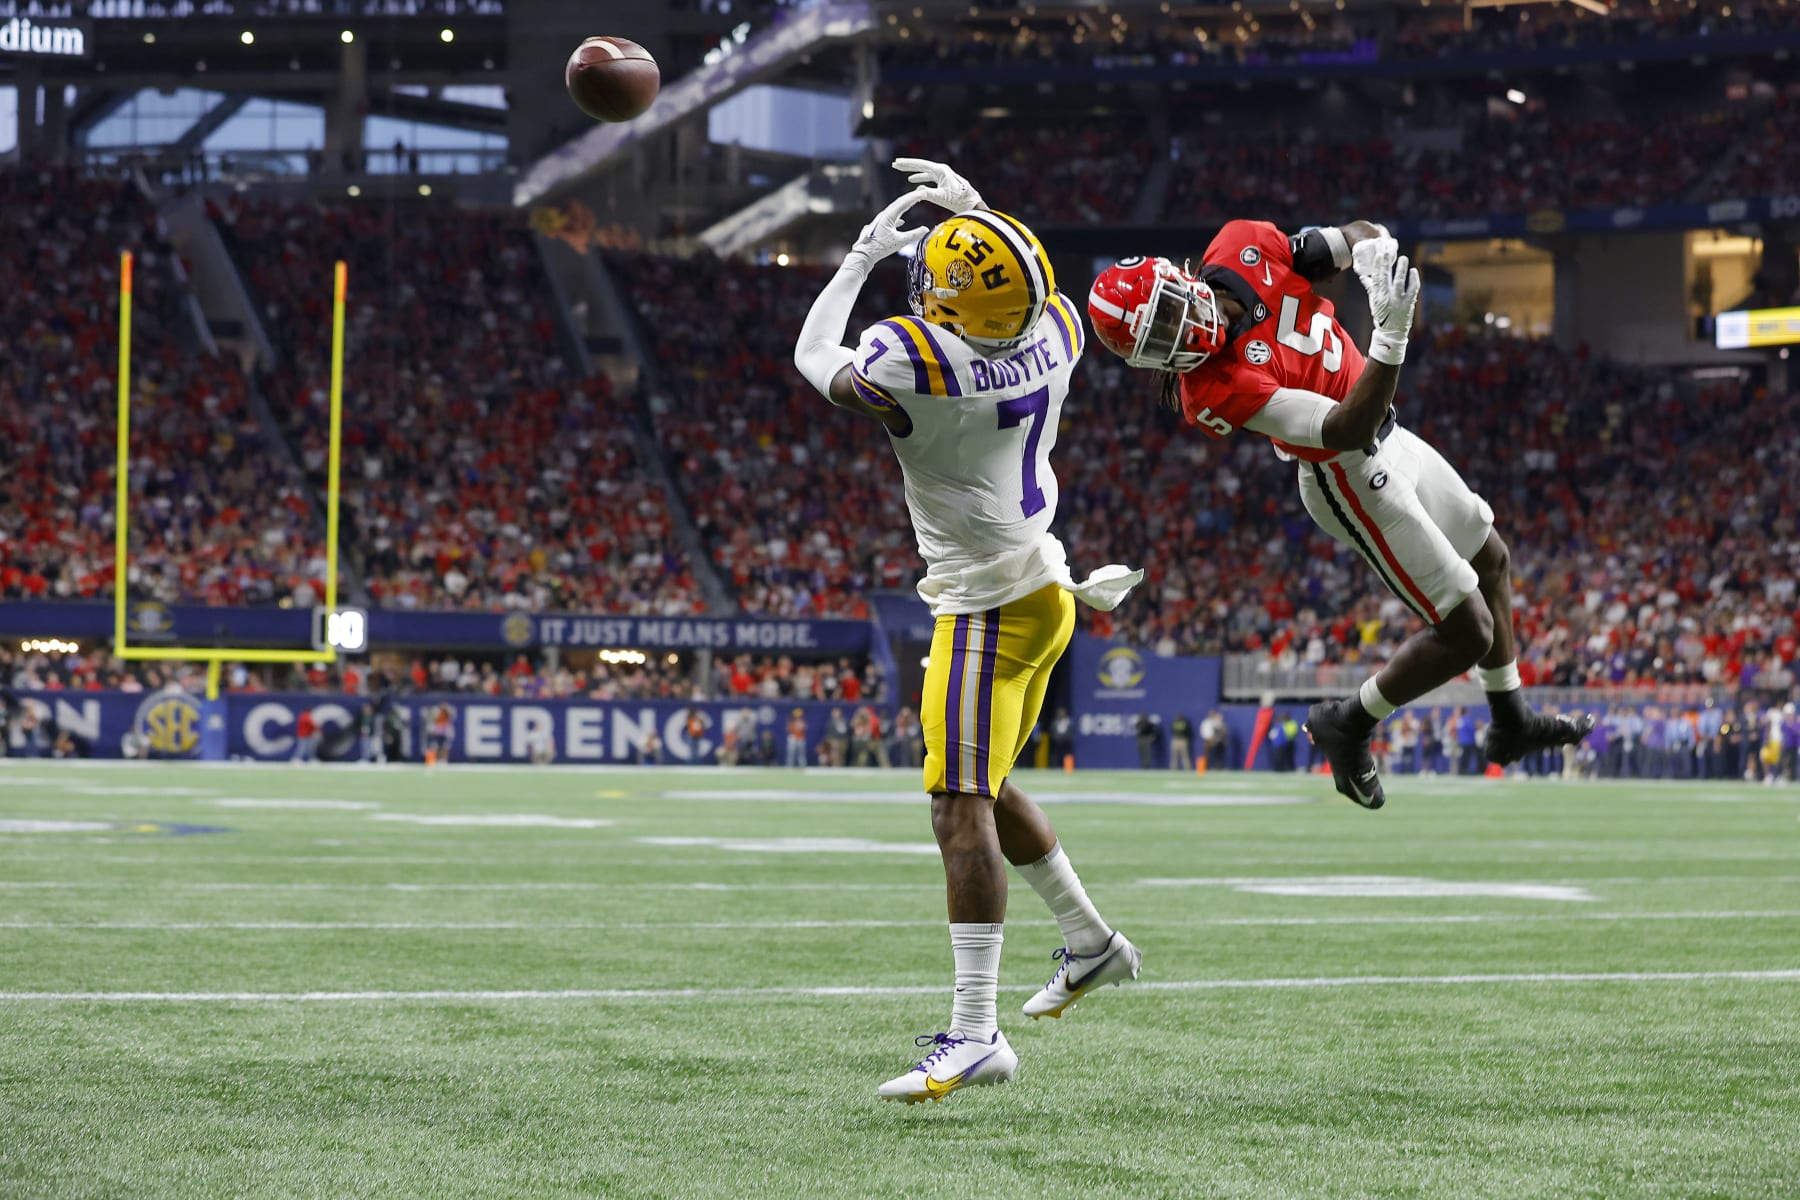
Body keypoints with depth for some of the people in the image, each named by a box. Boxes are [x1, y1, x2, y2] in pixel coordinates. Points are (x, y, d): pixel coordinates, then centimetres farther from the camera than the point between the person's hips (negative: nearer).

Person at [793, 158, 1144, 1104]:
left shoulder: (909, 361, -23)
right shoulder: (1055, 332, -4)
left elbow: (815, 360, 0)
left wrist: (863, 255, 9)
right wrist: (979, 213, 26)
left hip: (988, 609, -9)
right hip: (1045, 591, 9)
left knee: (961, 813, -11)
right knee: (983, 790, 25)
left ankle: (975, 1035, -16)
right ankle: (1090, 943, 36)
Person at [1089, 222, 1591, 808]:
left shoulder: (1242, 248, -15)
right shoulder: (1216, 390, -32)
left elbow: (1357, 235, -1)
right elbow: (1347, 432, -37)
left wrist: (1373, 247, -25)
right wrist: (1391, 337, -50)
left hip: (1388, 437, 8)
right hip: (1357, 480, -8)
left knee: (1492, 562, 25)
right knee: (1468, 632, -4)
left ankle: (1512, 723, 44)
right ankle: (1351, 725, 17)